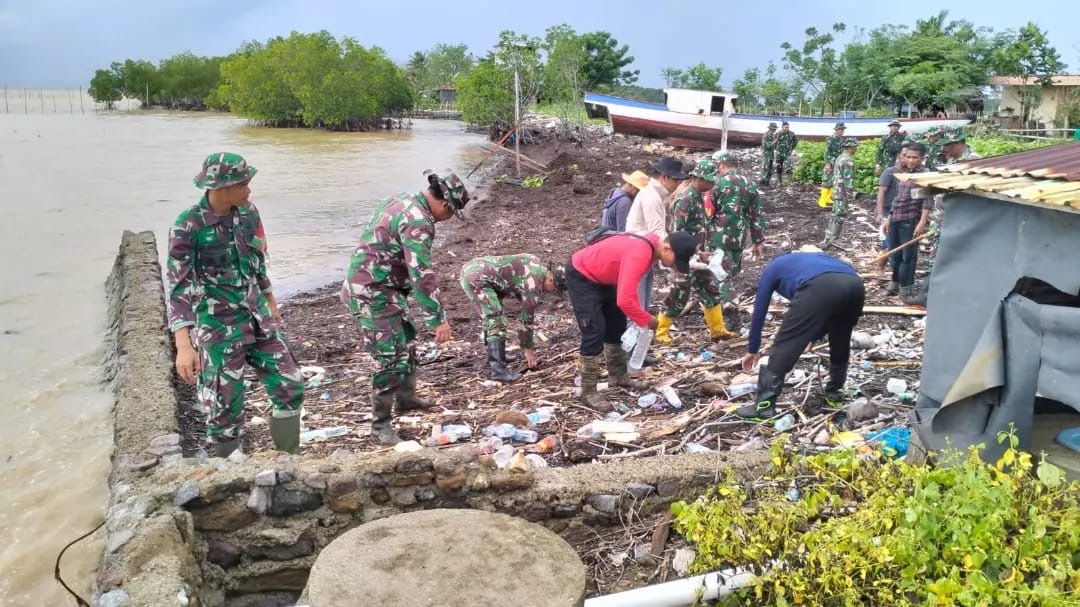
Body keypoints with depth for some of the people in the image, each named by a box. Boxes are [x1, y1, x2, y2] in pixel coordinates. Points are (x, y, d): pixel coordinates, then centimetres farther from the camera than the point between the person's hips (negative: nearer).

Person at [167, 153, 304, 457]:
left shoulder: (247, 213, -1)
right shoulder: (188, 226, -17)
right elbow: (178, 286, -20)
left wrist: (271, 303, 24)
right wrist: (184, 346, -29)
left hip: (257, 316, 6)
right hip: (219, 326, -5)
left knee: (290, 389, 9)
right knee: (226, 412, 2)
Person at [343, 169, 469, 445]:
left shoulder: (402, 202, 9)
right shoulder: (417, 222, -22)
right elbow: (422, 274, -28)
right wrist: (439, 319, -25)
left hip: (372, 286, 11)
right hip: (374, 294, -10)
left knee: (406, 340, 23)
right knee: (391, 357, -8)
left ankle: (406, 397, 39)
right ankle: (380, 425, 1)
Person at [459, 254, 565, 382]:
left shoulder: (538, 265, 13)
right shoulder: (533, 284, -12)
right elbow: (527, 318, -5)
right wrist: (528, 350, 5)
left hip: (472, 267, 11)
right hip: (476, 278, -11)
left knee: (490, 316, 23)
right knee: (497, 322, -14)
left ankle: (494, 356, 33)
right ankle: (498, 370, -17)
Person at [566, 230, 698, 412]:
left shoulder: (652, 244, -4)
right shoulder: (639, 254, -34)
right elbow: (625, 300, -37)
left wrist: (639, 314, 2)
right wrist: (647, 320, -21)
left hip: (602, 276, 10)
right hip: (581, 275, -10)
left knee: (616, 326, 15)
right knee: (595, 332, -13)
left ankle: (619, 376, 29)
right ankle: (588, 392, -5)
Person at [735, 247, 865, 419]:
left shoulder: (773, 268, 34)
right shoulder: (817, 257, 47)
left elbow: (759, 311, 34)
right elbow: (827, 314, 52)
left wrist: (752, 350, 43)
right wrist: (813, 336, 65)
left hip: (819, 287, -5)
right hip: (854, 284, 5)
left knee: (784, 346, 5)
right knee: (840, 344, 29)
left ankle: (763, 407, 6)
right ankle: (834, 396, 41)